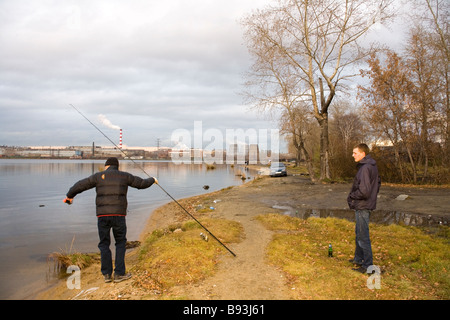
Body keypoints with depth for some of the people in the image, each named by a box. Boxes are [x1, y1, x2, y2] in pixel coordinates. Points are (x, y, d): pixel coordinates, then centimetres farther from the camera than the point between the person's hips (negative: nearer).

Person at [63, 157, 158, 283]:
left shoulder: (98, 176, 8)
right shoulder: (124, 176, 9)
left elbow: (80, 186, 12)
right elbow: (142, 183, 16)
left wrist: (69, 196, 31)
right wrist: (152, 180, 38)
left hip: (102, 215, 0)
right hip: (118, 215, 0)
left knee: (104, 244, 14)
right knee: (120, 243, 14)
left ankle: (107, 274, 13)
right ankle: (119, 273, 11)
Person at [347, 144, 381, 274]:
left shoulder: (365, 168, -22)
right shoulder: (372, 166, 10)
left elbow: (364, 191, -27)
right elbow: (378, 183, 22)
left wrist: (351, 196, -11)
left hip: (363, 207, -11)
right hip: (365, 205, 11)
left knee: (363, 236, -1)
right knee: (359, 234, 21)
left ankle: (368, 265, 8)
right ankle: (358, 259, 35)